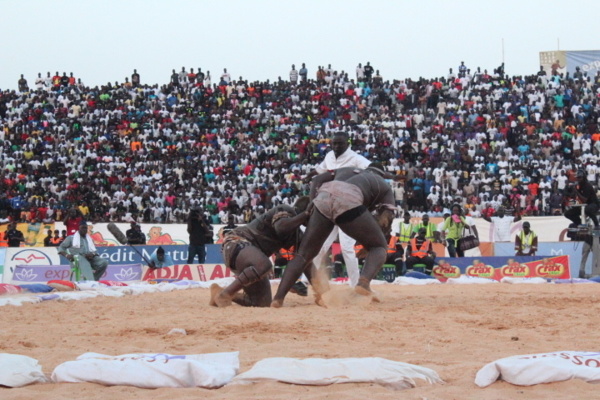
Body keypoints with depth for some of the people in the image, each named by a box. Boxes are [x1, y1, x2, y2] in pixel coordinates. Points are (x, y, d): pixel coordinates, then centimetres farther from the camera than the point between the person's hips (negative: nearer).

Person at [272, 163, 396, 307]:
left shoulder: (346, 170, 41)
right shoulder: (384, 185, 31)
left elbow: (316, 180, 25)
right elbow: (385, 221, 17)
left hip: (323, 198, 4)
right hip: (349, 202, -4)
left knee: (304, 253, 13)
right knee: (379, 247, 14)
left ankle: (278, 298, 0)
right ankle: (363, 283, -13)